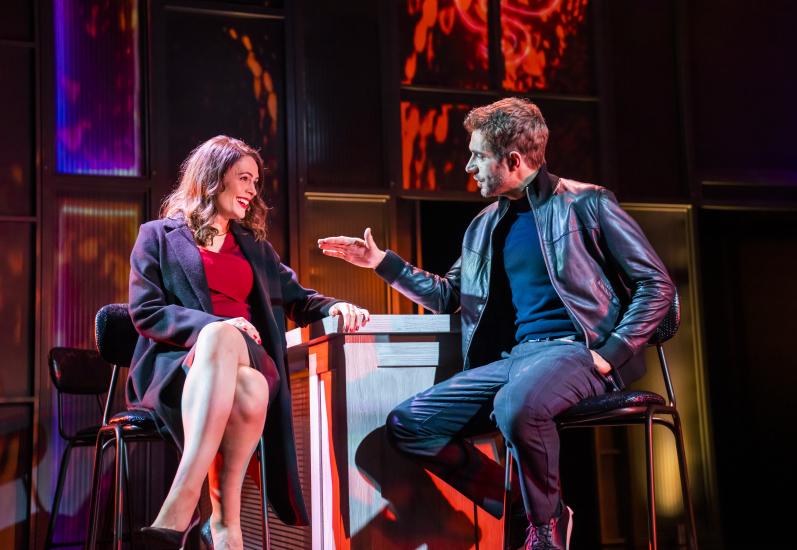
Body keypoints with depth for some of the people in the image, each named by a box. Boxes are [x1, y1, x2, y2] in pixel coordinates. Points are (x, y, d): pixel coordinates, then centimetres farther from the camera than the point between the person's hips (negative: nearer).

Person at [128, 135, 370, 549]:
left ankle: (178, 513, -48)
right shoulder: (159, 236, 14)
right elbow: (144, 312, 1)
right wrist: (212, 326, -16)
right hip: (176, 363, -3)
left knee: (243, 383, -38)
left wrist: (334, 308, 3)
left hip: (246, 360, 3)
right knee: (218, 336, -41)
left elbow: (297, 299, 28)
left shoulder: (254, 246, 28)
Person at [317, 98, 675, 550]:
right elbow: (448, 296, 28)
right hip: (514, 356, 7)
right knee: (408, 425, -8)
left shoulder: (585, 204, -1)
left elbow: (657, 285, -3)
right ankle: (525, 507, 1)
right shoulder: (485, 226, 17)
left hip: (575, 348, -7)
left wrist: (610, 354, -14)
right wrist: (383, 262, 19)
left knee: (517, 406, -39)